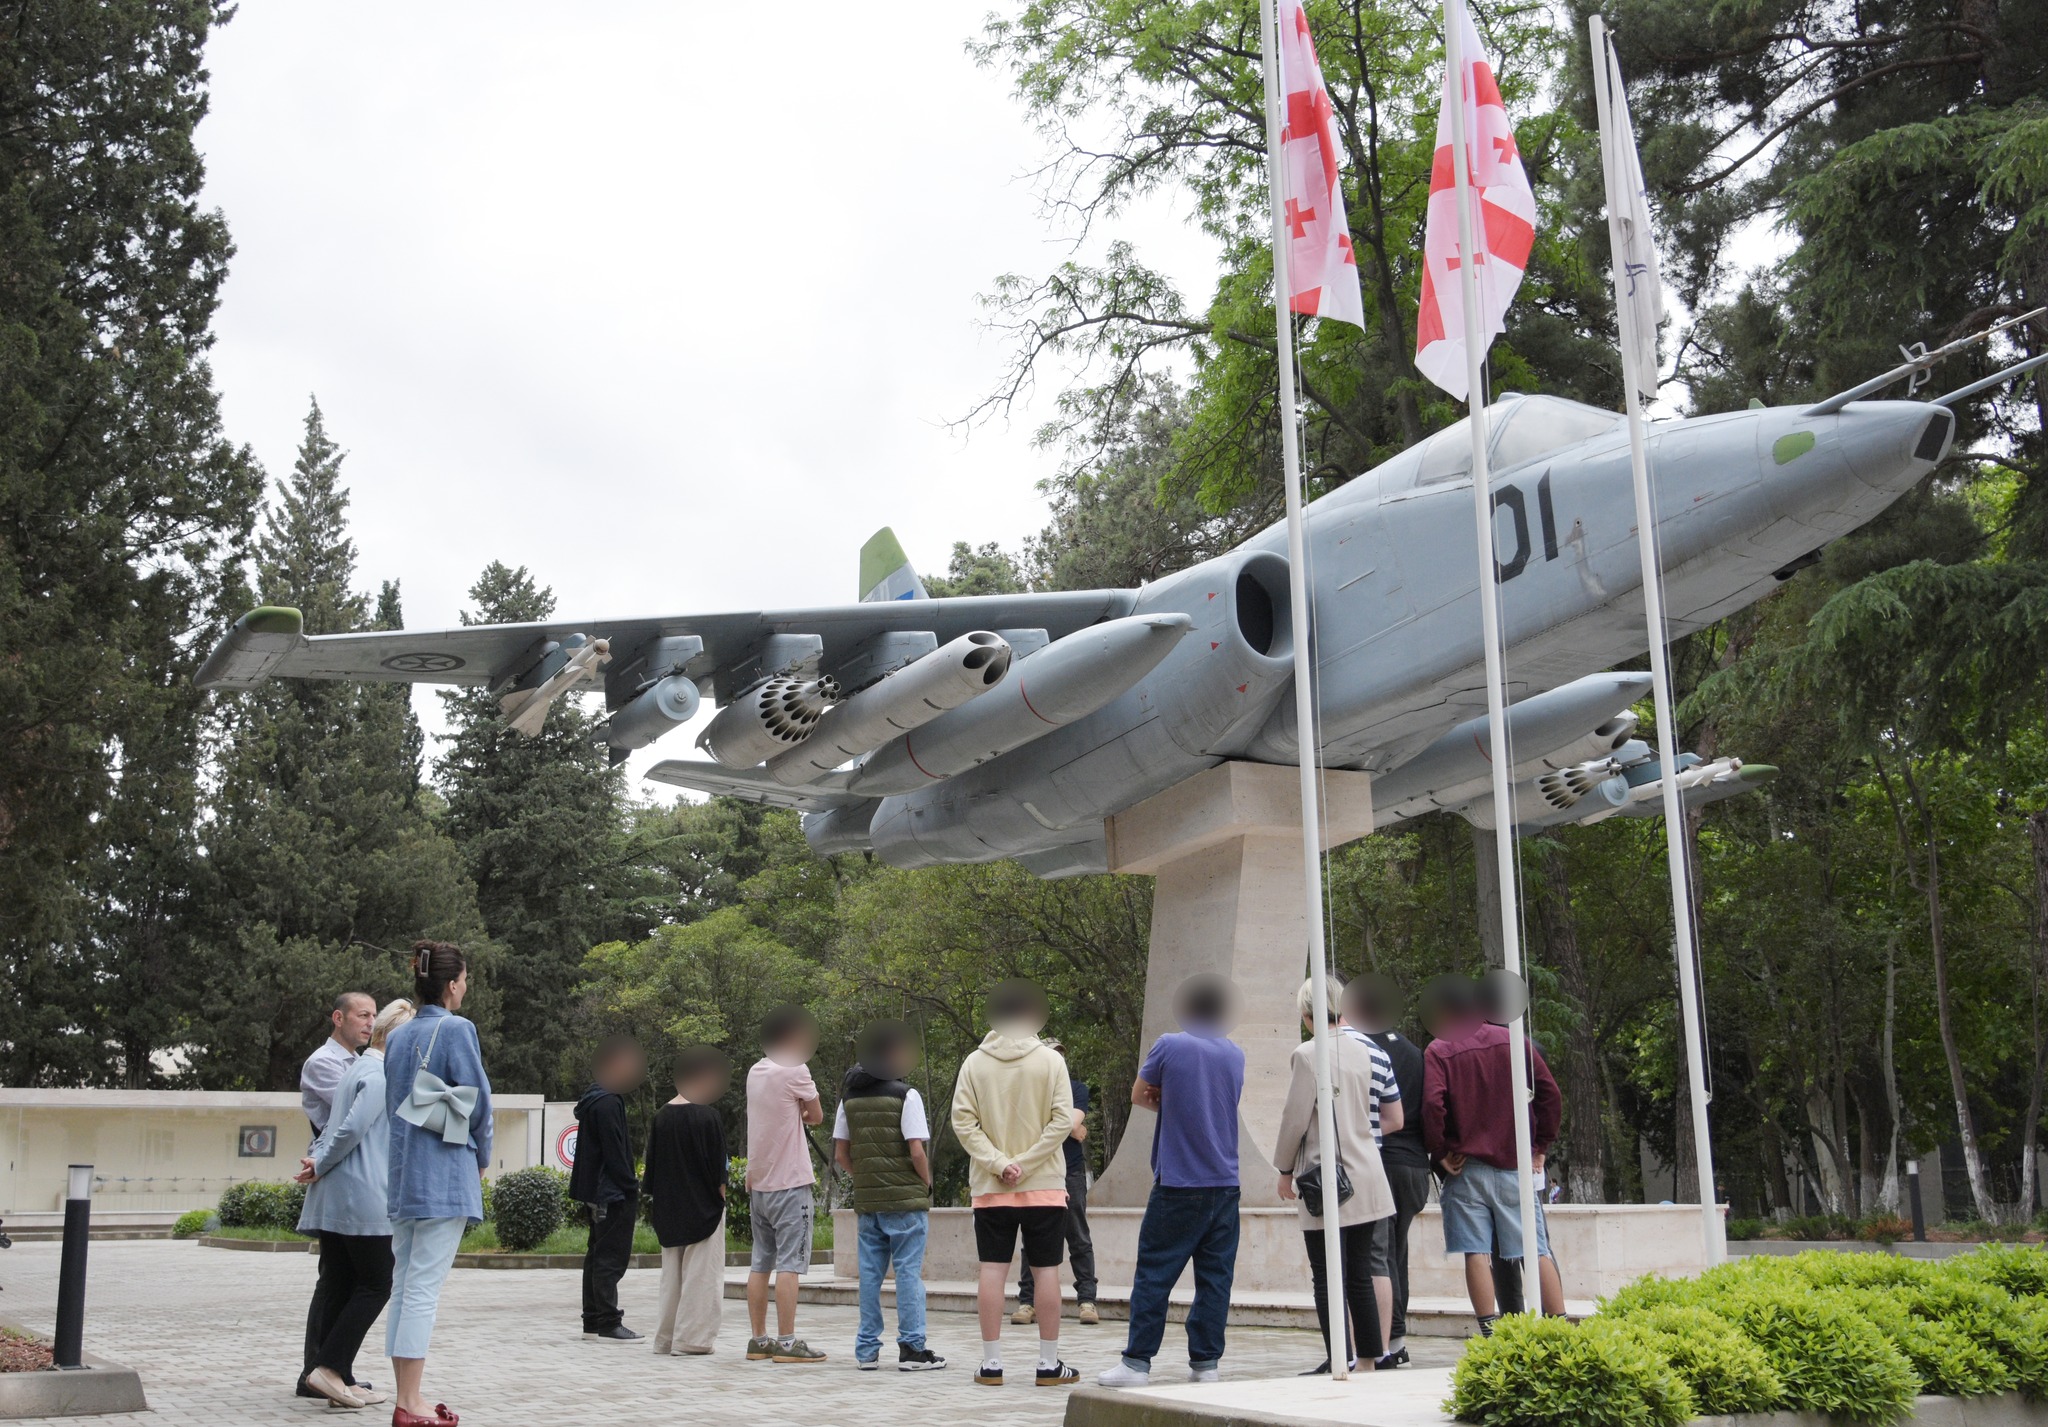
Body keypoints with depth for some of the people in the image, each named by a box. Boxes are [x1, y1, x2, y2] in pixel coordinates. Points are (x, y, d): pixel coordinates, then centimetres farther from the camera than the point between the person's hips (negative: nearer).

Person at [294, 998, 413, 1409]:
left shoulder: (359, 1070, 19)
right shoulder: (379, 1076, -12)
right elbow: (352, 1129, -19)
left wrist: (317, 1160, 5)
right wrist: (321, 1166, -6)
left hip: (333, 1201, 9)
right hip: (363, 1200, -9)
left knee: (338, 1287, 8)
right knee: (375, 1286, -2)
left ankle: (336, 1377, 10)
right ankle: (329, 1368, -7)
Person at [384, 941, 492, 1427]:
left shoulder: (397, 1037, 12)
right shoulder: (457, 1030, -9)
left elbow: (391, 1102, 15)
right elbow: (477, 1100, -8)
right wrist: (482, 1158, 6)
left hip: (403, 1172, 7)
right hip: (444, 1174, -7)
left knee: (405, 1284, 10)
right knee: (424, 1287, -6)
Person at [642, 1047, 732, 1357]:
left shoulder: (662, 1116, 3)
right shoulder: (709, 1116, -13)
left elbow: (653, 1164, 8)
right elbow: (717, 1164, -13)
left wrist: (654, 1200, 14)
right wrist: (720, 1191, -1)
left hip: (669, 1208, 6)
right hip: (703, 1206, -6)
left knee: (672, 1274, 14)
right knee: (700, 1273, 2)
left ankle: (665, 1338, 18)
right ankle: (690, 1338, 1)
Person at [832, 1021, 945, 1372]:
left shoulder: (850, 1098, 9)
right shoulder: (905, 1096, -10)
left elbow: (840, 1152, 9)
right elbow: (917, 1151, -14)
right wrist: (927, 1186, 0)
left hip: (866, 1199, 5)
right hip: (906, 1198, -5)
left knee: (870, 1273, 10)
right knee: (909, 1271, 0)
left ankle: (867, 1350, 14)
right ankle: (912, 1349, 2)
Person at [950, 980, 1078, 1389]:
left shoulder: (974, 1063, 1)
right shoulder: (1051, 1060, -3)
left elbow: (963, 1121, -6)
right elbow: (1063, 1120, -10)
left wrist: (998, 1163, -8)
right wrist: (1025, 1163, -10)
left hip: (990, 1187, 1)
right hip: (1045, 1185, -1)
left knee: (993, 1270, 4)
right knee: (1046, 1270, 4)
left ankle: (991, 1363, 5)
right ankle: (1049, 1363, 8)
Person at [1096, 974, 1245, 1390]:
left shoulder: (1170, 1045, -6)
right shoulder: (1235, 1055, 9)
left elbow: (1139, 1096, 4)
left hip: (1178, 1185, -4)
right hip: (1225, 1184, 5)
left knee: (1153, 1273, 0)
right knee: (1215, 1275, 7)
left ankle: (1137, 1362, 0)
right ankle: (1205, 1362, 7)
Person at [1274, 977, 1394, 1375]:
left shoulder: (1307, 1055, -12)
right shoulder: (1361, 1050, 7)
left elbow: (1295, 1118, -10)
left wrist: (1284, 1170, 1)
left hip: (1325, 1178, -7)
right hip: (1367, 1176, 7)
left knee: (1328, 1279, -2)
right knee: (1360, 1275, 13)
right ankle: (1368, 1360, 16)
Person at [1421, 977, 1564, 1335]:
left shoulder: (1438, 1051, -1)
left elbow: (1433, 1104, -16)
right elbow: (1551, 1094, 2)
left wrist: (1440, 1153, -4)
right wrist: (1540, 1146, 8)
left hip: (1467, 1167, -2)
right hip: (1516, 1163, 3)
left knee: (1476, 1253, -1)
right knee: (1536, 1251, 4)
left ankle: (1490, 1333, -6)